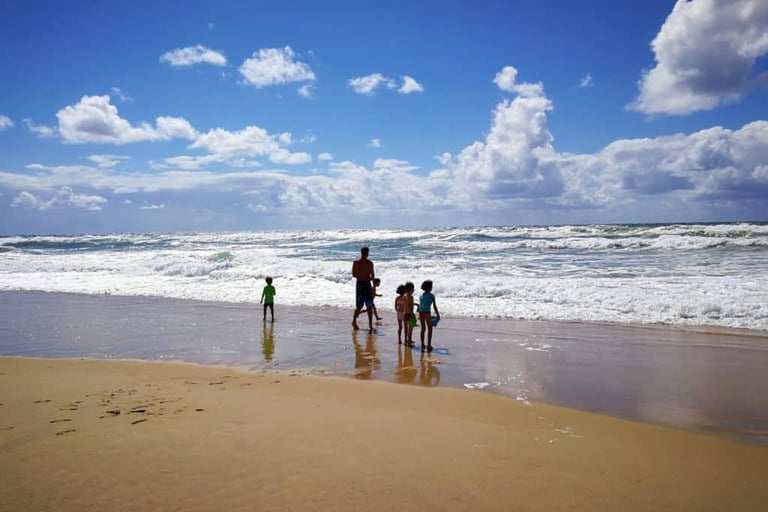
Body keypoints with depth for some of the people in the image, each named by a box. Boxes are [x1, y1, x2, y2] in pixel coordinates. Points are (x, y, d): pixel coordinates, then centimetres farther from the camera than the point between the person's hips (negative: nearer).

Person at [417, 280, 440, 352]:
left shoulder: (421, 295, 16)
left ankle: (422, 345, 19)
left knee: (423, 328, 16)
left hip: (420, 312, 6)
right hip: (427, 313, -6)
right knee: (430, 329, 3)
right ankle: (429, 345, -3)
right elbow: (435, 306, -2)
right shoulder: (431, 295, -1)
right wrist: (437, 315, 5)